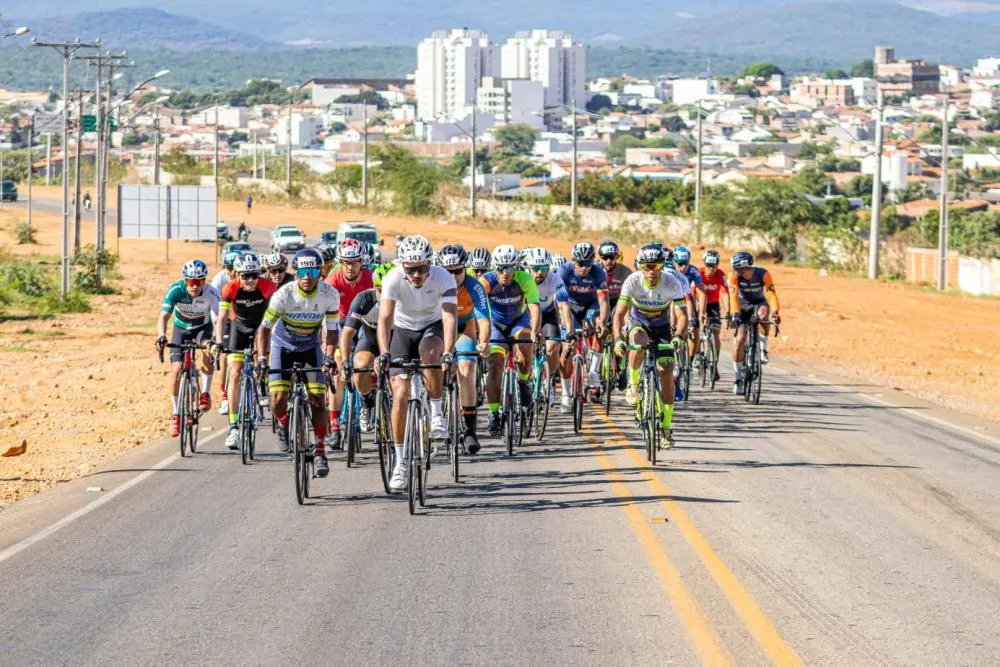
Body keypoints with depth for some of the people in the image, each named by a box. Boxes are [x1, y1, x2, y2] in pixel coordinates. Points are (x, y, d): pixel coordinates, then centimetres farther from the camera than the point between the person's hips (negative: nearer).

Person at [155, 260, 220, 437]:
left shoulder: (211, 293, -30)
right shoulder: (175, 290, -29)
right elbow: (163, 317, -34)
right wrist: (161, 336, -54)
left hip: (203, 327, 0)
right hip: (181, 329, 1)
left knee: (208, 351, -31)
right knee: (177, 369, -13)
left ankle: (205, 393, -9)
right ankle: (176, 414, 2)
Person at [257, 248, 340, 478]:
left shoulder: (329, 295, -22)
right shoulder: (284, 295, -27)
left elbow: (331, 330, -12)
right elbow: (265, 328, -19)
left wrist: (329, 357, -27)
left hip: (311, 347, 1)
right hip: (283, 346, -1)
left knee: (318, 401, -10)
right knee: (278, 400, -15)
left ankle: (320, 452, 2)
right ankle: (284, 425, 20)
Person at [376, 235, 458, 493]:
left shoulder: (443, 279, -28)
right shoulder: (393, 279, -26)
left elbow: (450, 318, -36)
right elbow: (385, 318, -34)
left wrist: (447, 353, -52)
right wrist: (384, 354, -49)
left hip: (433, 327, -1)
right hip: (404, 330, 1)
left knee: (429, 352, -37)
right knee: (400, 395, -9)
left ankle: (437, 412, -15)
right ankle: (401, 462, 1)